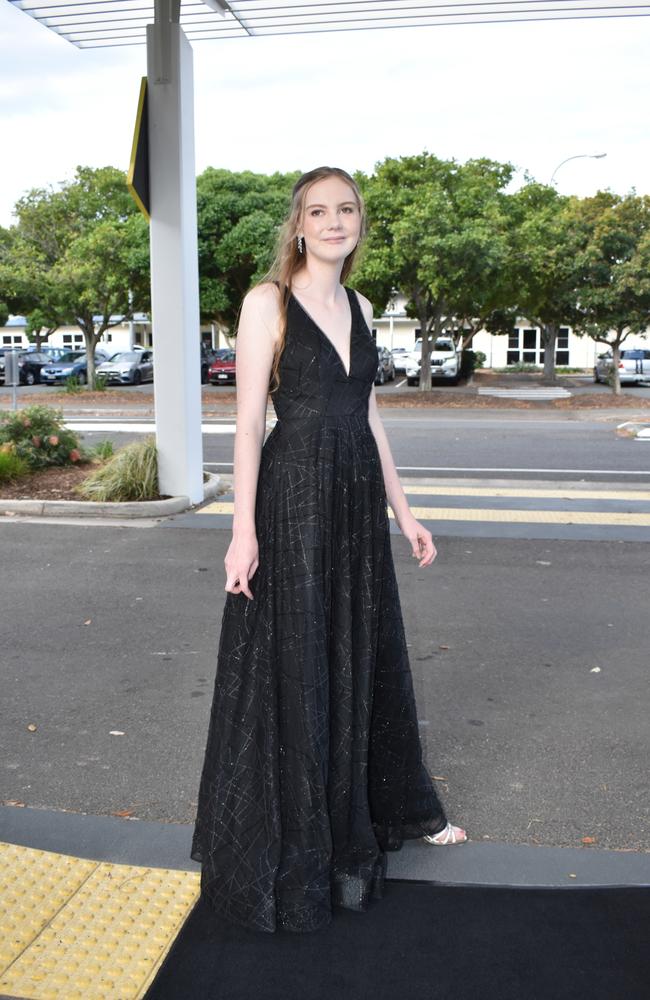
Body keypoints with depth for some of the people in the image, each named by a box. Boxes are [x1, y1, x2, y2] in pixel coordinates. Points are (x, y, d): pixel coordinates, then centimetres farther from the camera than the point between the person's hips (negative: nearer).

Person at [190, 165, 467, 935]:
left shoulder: (359, 307, 13)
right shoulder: (267, 302, -6)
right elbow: (249, 419, -10)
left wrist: (403, 512, 15)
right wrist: (244, 529, -16)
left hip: (357, 502, 6)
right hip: (293, 500, -6)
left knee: (366, 657, 17)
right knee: (294, 668, 3)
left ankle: (392, 806, 36)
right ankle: (290, 844, 20)